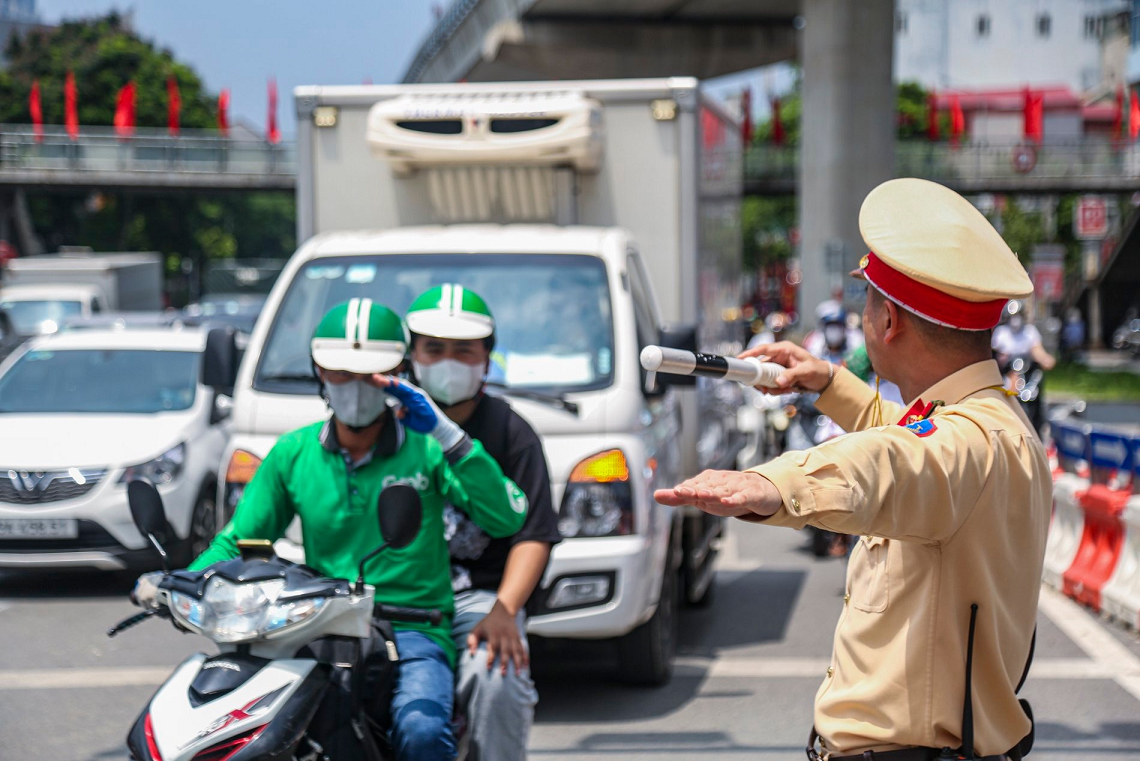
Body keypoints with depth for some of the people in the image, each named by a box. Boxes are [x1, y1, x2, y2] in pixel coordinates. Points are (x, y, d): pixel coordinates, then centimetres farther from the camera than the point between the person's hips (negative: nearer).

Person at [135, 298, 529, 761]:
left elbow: (507, 519, -11)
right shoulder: (294, 453, 12)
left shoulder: (425, 449, 2)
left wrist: (445, 432, -17)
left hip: (412, 634, -3)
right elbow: (239, 539, 15)